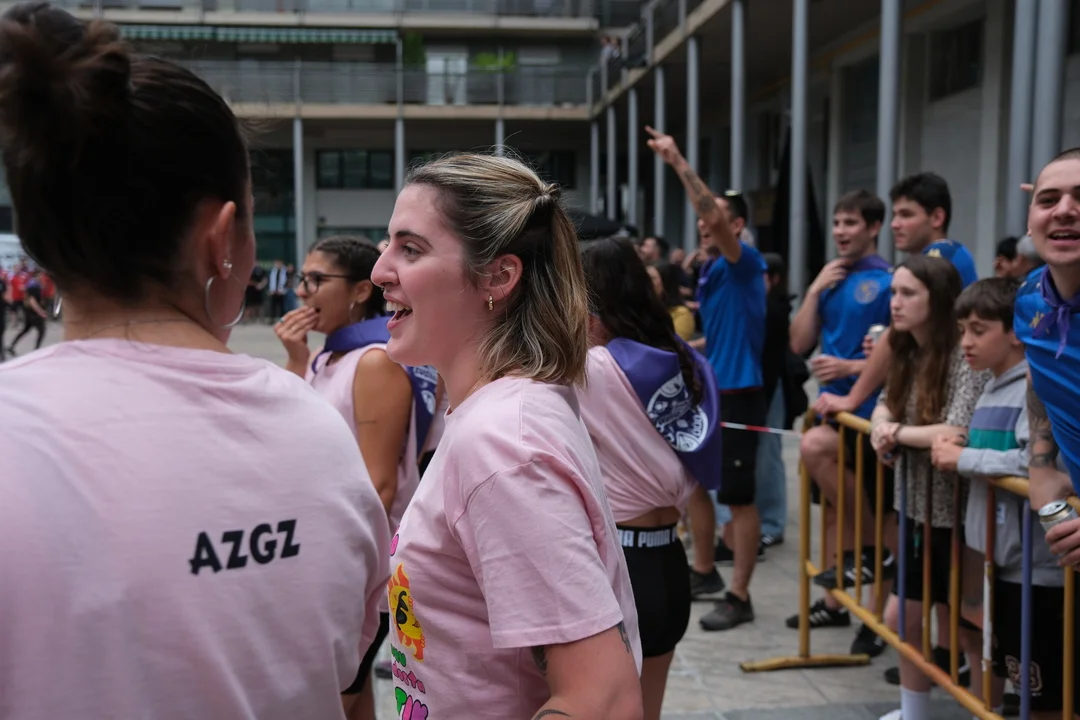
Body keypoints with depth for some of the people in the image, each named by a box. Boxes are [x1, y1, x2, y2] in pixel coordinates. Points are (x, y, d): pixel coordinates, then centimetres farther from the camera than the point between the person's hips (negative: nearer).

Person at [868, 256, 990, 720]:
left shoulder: (966, 357, -20)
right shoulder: (909, 353, 6)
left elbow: (956, 433, -30)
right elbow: (886, 405, 16)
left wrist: (899, 432, -15)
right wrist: (880, 425, -8)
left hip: (958, 514, -8)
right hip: (916, 510, 8)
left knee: (974, 628, 6)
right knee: (900, 621, 16)